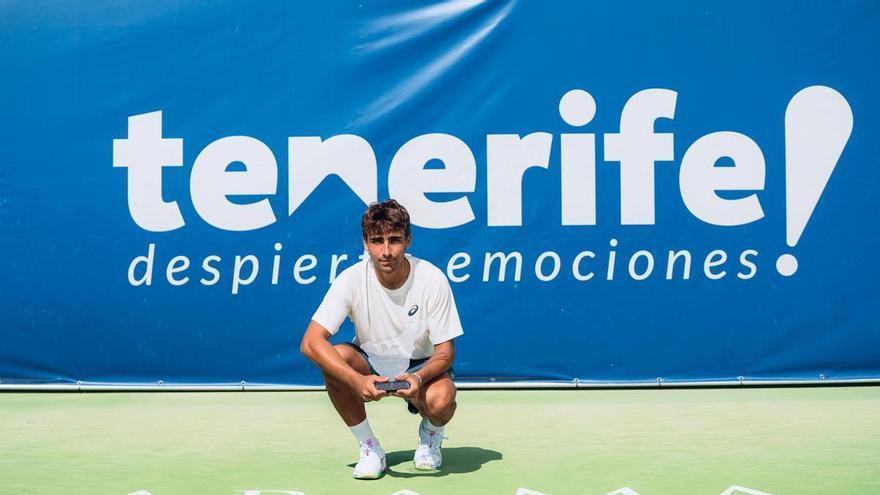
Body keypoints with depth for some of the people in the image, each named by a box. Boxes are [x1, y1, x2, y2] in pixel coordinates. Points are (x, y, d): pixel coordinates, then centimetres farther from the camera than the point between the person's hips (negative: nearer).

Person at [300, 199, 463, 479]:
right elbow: (310, 342, -26)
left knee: (441, 400, -34)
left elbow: (445, 351, -15)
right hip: (370, 366, 2)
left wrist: (419, 377, -38)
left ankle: (430, 436, 6)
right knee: (336, 357, -31)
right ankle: (369, 447, -10)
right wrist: (357, 380, -40)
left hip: (421, 367, -1)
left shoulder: (432, 280, -20)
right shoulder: (352, 280, -20)